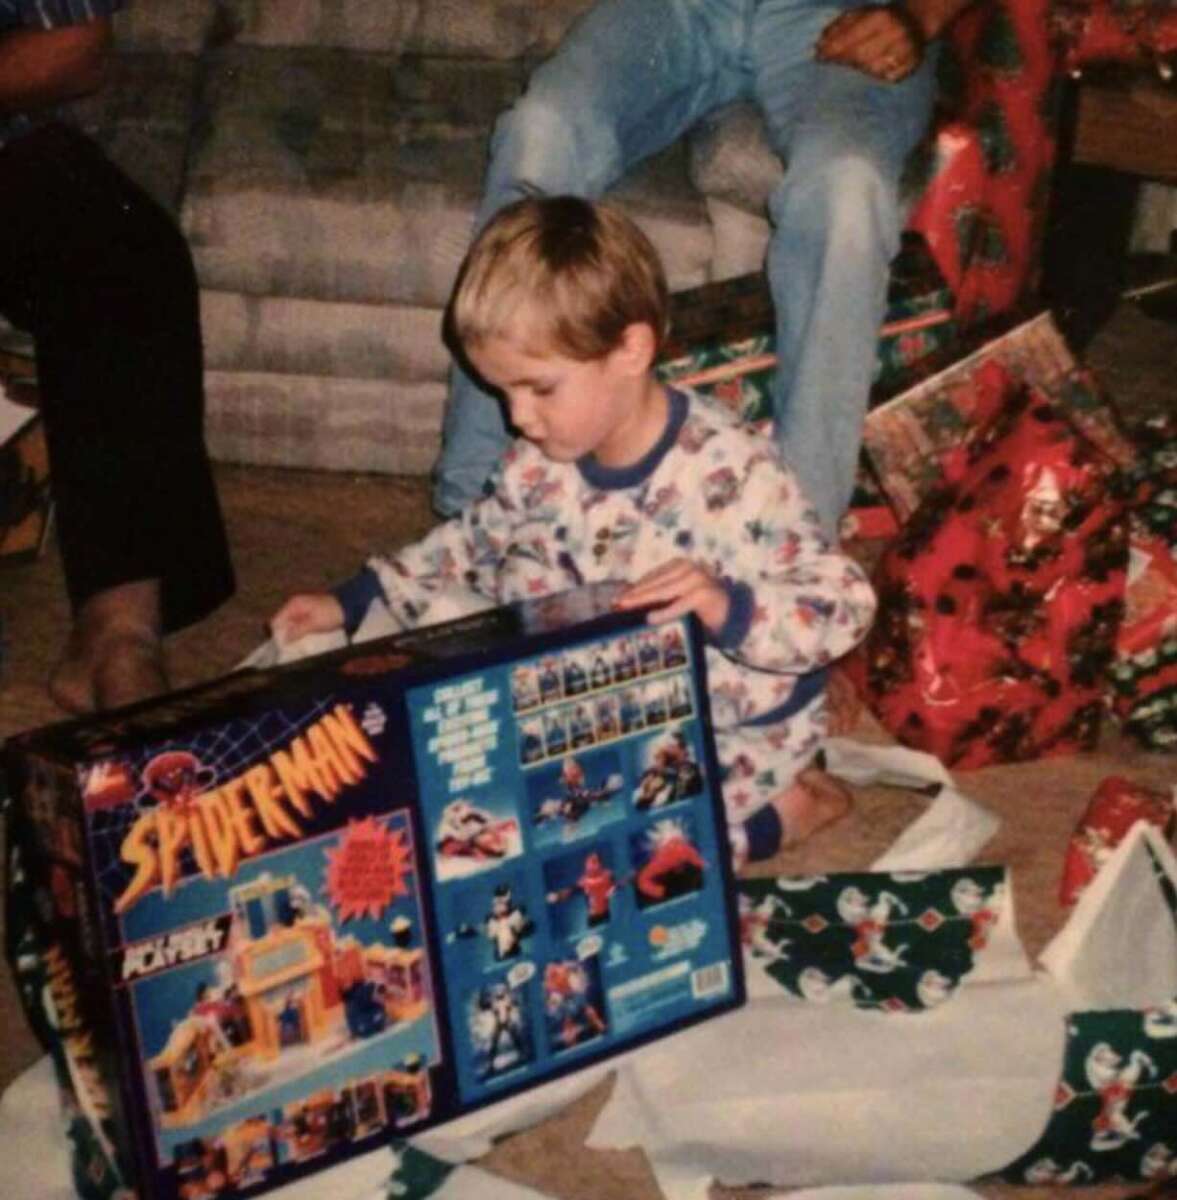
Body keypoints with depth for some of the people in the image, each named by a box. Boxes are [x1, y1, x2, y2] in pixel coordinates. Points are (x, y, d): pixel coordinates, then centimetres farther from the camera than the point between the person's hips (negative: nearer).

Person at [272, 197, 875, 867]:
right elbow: (475, 545, 18)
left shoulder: (729, 471, -24)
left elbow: (845, 604, -25)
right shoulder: (543, 462, -2)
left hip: (732, 734, -8)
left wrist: (728, 608, -42)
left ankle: (785, 809, -2)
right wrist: (354, 602, 13)